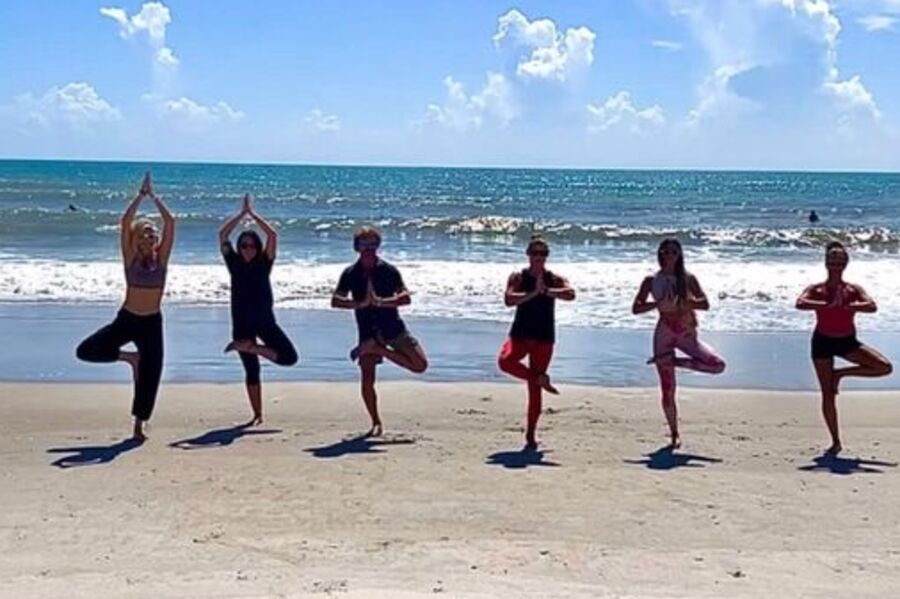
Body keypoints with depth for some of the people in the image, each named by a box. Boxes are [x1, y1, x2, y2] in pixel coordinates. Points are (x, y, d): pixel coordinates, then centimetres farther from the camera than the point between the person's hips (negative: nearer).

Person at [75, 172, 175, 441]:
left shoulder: (161, 257, 0)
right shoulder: (131, 258, -3)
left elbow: (170, 221, -8)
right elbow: (125, 221, -13)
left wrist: (154, 196, -5)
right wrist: (141, 194, -11)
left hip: (152, 323, 0)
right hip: (126, 319, 0)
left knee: (149, 376, 1)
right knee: (86, 350, -13)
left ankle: (139, 426, 17)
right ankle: (130, 357, 11)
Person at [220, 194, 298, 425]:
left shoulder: (264, 263, 0)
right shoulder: (234, 263, 2)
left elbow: (272, 235, -11)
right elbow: (222, 235, -7)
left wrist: (252, 213, -8)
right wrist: (242, 213, -6)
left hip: (265, 320, 0)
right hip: (242, 323, 0)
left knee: (289, 356, -13)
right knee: (251, 371, 6)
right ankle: (257, 414, 13)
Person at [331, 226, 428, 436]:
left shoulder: (388, 270, -2)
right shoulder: (350, 274, 1)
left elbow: (406, 297, -11)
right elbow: (335, 301, -8)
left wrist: (381, 302, -26)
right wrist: (360, 303, -23)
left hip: (393, 327, 0)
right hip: (368, 332, 0)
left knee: (420, 365, -10)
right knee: (367, 378, -2)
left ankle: (380, 350, 4)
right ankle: (376, 423, 13)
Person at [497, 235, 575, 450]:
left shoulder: (554, 279, 3)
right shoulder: (518, 277, 2)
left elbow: (570, 294, -17)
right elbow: (508, 300, -15)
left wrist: (546, 291, -24)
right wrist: (533, 293, -20)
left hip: (544, 337, 0)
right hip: (521, 333, 0)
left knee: (534, 389, 1)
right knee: (505, 361, -32)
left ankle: (531, 435, 10)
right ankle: (540, 379, -9)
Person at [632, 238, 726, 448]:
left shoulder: (688, 279, 4)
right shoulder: (651, 281, 2)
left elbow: (705, 304, -3)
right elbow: (636, 308, -3)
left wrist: (685, 302, -18)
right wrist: (658, 303, -17)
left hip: (687, 333, 2)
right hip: (665, 333, -2)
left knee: (718, 364, -18)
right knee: (668, 389, -1)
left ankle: (673, 360, -1)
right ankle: (674, 434, 13)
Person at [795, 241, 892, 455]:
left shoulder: (853, 289, -2)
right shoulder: (816, 289, -7)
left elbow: (872, 307, -19)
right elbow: (800, 304, -27)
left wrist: (847, 305, -32)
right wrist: (827, 304, -35)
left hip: (847, 341, 2)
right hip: (823, 341, -2)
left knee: (885, 367, -16)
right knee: (828, 394, -1)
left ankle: (840, 373, 4)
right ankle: (836, 442, 10)